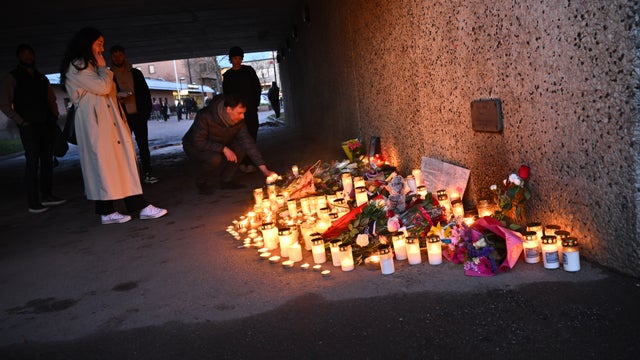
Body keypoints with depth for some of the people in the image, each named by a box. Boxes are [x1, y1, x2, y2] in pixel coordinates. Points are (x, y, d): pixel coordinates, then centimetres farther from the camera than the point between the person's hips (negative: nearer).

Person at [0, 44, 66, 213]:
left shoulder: (41, 78, 19)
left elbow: (51, 99, 27)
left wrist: (54, 116, 12)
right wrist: (21, 121, -9)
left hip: (46, 124, 6)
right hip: (29, 126, -6)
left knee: (47, 160, 8)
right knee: (32, 162, -8)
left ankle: (47, 196, 18)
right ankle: (33, 203, -5)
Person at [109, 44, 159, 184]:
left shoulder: (136, 73, 11)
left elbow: (146, 92, 10)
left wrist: (147, 111, 2)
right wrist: (117, 99, -16)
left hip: (138, 115, 2)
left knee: (143, 145, 1)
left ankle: (147, 174, 6)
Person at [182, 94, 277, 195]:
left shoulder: (238, 121, -17)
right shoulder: (205, 116, -33)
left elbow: (248, 143, -20)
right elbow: (198, 142, -31)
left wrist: (264, 170, -27)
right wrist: (223, 149, -38)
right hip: (194, 147, -5)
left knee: (240, 148, -18)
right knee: (215, 158, -35)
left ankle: (226, 181, 0)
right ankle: (202, 183, -5)